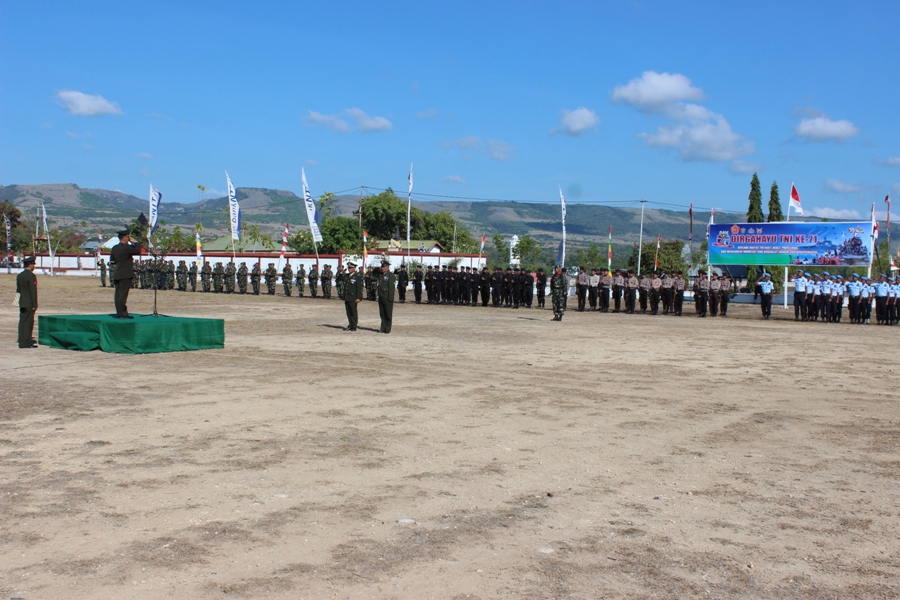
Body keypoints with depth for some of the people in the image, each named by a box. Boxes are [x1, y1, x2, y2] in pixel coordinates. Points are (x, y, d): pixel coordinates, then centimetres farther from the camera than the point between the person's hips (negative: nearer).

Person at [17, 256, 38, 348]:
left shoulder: (19, 276, 12)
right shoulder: (31, 276, -13)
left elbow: (18, 290, 16)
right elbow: (33, 291, -15)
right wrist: (35, 305, -14)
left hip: (22, 303, 8)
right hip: (29, 303, -8)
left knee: (22, 322, 9)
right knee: (28, 322, -5)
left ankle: (22, 341, 12)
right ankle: (26, 343, -4)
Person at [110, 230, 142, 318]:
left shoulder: (114, 248, 12)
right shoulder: (126, 247, -13)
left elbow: (112, 261, 18)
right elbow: (138, 251, -11)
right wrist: (134, 242, -1)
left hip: (117, 275, 8)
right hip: (125, 275, -8)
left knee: (118, 294, 9)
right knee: (123, 294, -7)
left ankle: (118, 313, 13)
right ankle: (121, 314, -7)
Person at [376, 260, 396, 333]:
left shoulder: (391, 276, -10)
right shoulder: (381, 275, 15)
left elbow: (391, 288, -15)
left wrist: (390, 299, -18)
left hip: (387, 299, -8)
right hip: (381, 297, 8)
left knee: (388, 314, 0)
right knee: (382, 314, 10)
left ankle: (387, 329, 6)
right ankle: (383, 329, 15)